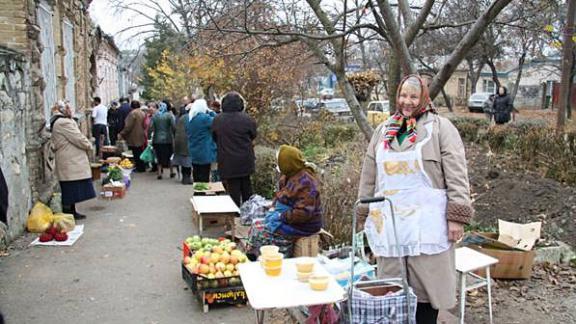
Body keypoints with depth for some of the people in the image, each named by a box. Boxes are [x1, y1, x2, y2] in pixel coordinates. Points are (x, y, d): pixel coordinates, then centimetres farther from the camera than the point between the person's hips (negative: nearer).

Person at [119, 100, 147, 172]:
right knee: (140, 153, 13)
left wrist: (122, 134, -6)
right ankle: (142, 167, 17)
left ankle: (139, 168, 0)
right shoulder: (143, 113, 11)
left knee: (136, 154, -3)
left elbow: (128, 126, -15)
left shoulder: (133, 113, -13)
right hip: (142, 137, 8)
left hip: (135, 138, -8)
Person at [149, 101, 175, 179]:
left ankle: (159, 173, 6)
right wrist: (174, 135, -1)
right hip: (168, 139, -1)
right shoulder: (169, 115, -6)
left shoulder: (155, 116, 0)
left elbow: (150, 128, -4)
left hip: (157, 140, 1)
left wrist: (149, 136, 6)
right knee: (169, 156, 13)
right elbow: (173, 127, -12)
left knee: (159, 157, 10)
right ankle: (171, 172, 21)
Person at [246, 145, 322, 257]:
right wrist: (274, 207, 3)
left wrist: (282, 216, -21)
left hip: (303, 224, -9)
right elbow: (280, 194, 20)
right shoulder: (289, 175, 4)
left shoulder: (305, 183, -26)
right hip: (286, 217, 9)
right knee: (257, 225, 1)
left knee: (263, 231, -14)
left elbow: (303, 213, -29)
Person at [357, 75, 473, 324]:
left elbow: (456, 175, -6)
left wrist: (456, 216, -12)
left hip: (426, 225, -4)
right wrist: (365, 217, 14)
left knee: (426, 286, 4)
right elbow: (369, 177, 15)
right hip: (389, 225, 4)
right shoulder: (383, 131, 13)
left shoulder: (440, 127, 0)